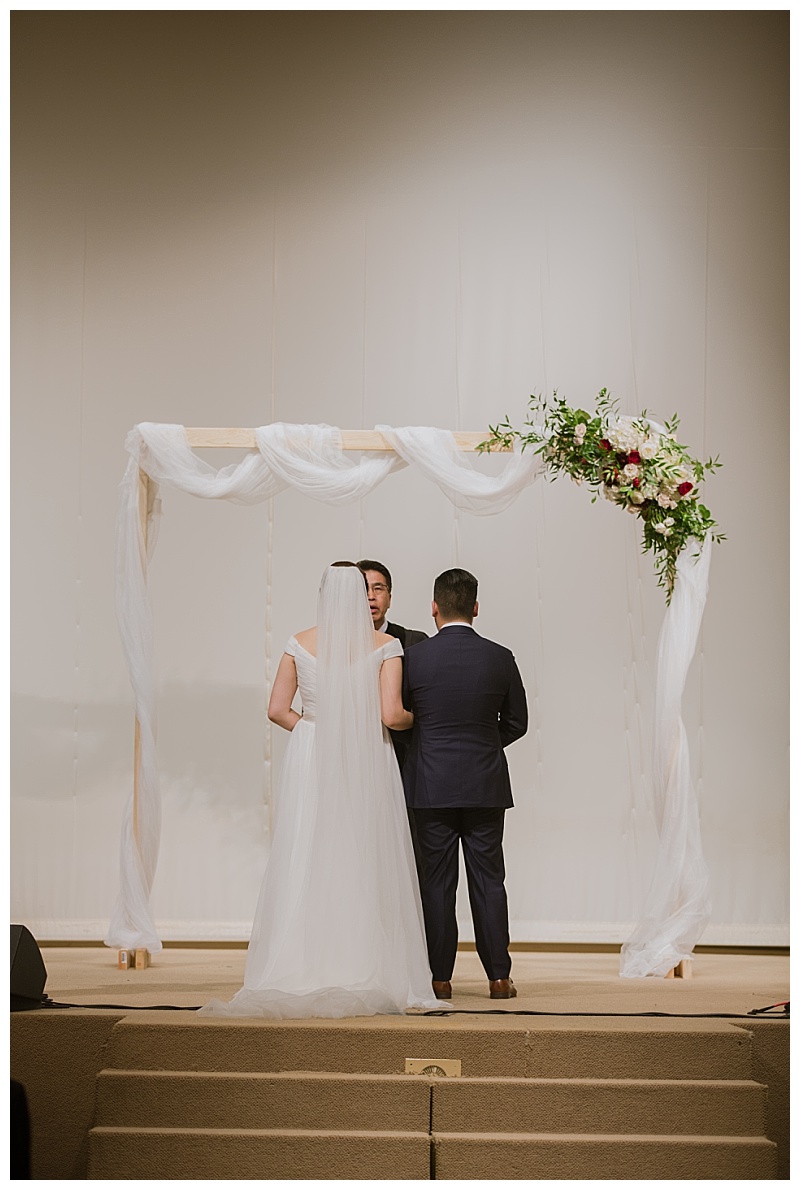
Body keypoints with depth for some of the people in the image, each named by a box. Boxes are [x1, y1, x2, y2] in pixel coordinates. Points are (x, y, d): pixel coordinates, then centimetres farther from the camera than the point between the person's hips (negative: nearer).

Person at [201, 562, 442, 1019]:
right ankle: (368, 976, 4)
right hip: (367, 764, -2)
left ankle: (304, 976, 5)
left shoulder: (301, 644, 3)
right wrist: (414, 719, 10)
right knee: (366, 867, 3)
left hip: (311, 761, 2)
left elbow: (278, 709, 2)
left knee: (307, 866, 4)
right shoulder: (385, 646, -4)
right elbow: (391, 714, -11)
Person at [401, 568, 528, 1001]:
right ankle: (499, 977, 9)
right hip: (485, 786, 1)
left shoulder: (414, 657, -7)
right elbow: (516, 722, 5)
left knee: (437, 883, 5)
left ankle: (440, 978, 8)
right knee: (488, 880, 7)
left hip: (431, 786, -1)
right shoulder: (500, 658, -4)